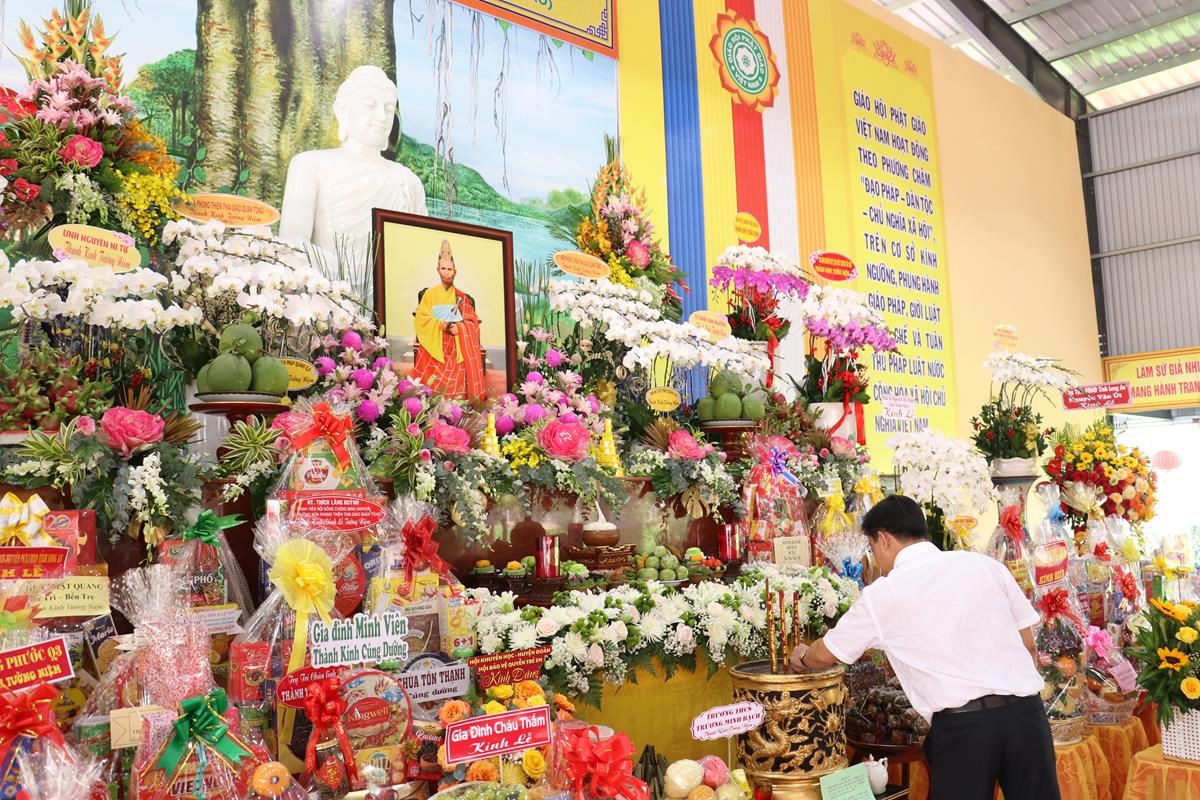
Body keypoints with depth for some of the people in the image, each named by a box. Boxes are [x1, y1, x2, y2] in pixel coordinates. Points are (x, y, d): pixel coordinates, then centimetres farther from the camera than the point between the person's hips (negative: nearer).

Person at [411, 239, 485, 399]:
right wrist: (437, 324, -13)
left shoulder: (462, 297, 12)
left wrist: (459, 328, -12)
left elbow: (472, 322, 7)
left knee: (457, 379, -11)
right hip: (434, 344, -1)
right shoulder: (430, 293, 9)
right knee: (434, 381, -12)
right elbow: (420, 319, 3)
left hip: (456, 346, 1)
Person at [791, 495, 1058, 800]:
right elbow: (1029, 646, 12)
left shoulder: (882, 594, 3)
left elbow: (825, 655, 16)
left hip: (960, 725, -4)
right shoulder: (986, 564, 10)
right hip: (1026, 711, 4)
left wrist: (801, 658, 37)